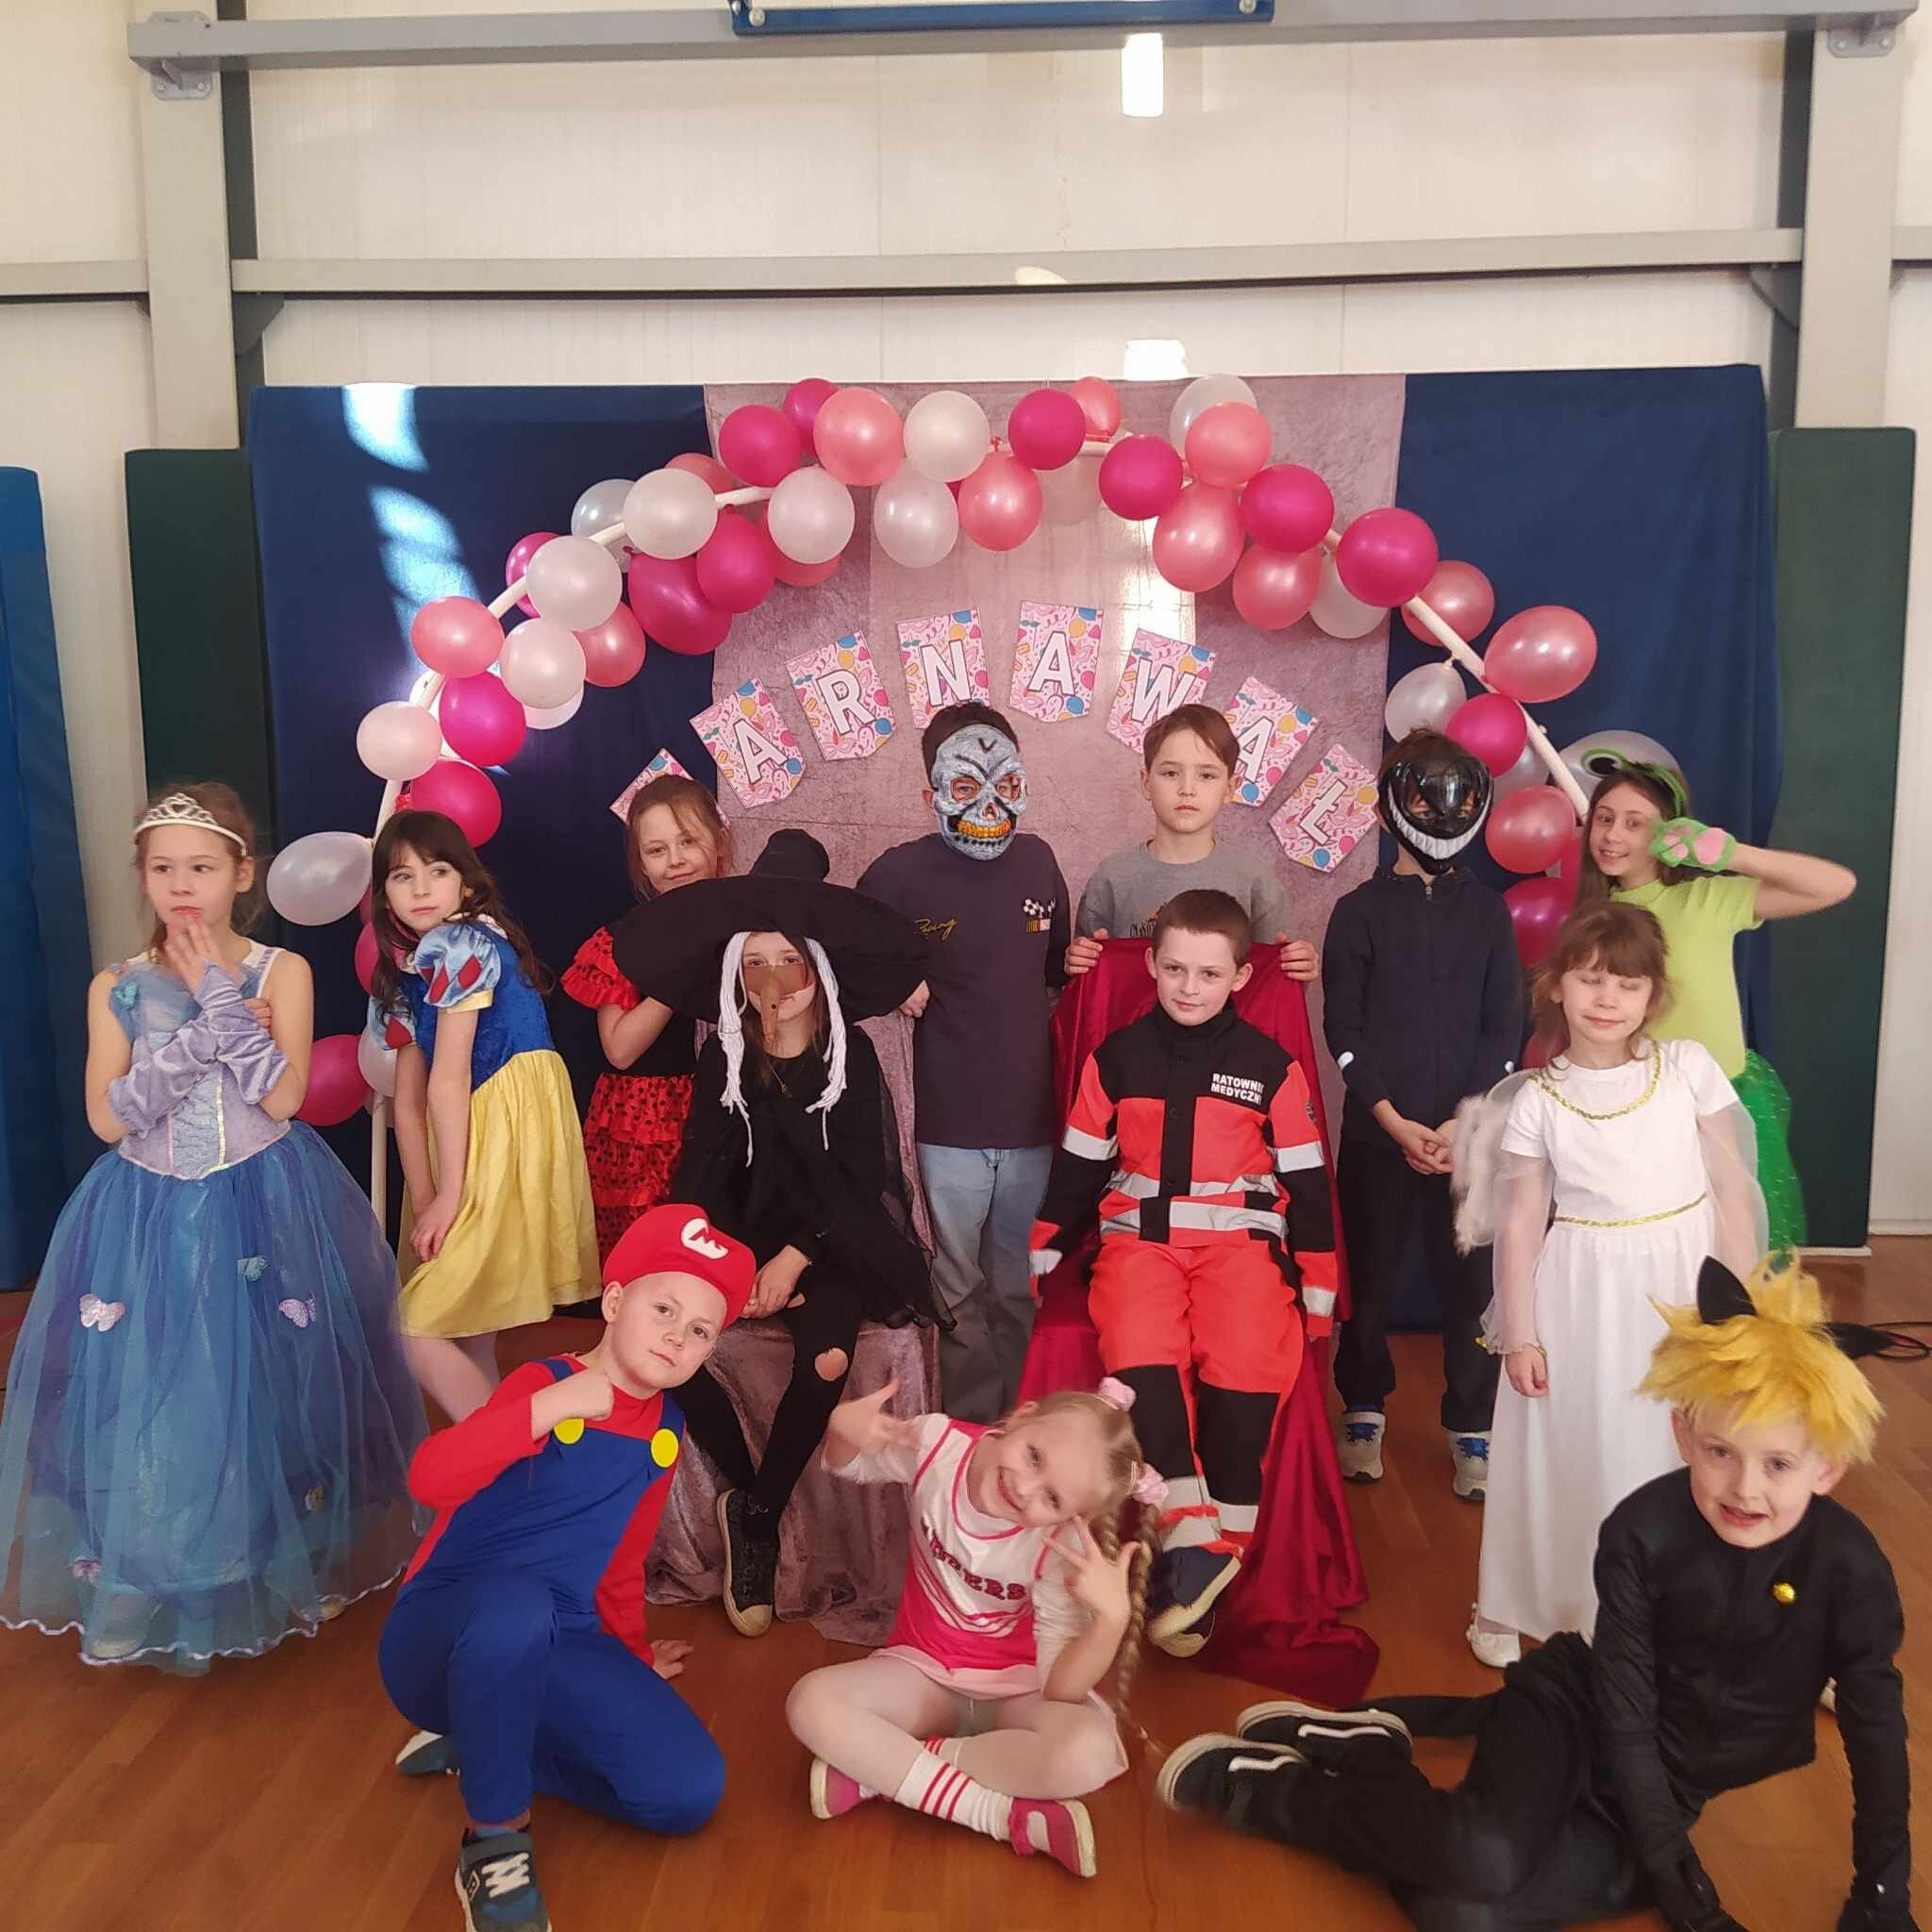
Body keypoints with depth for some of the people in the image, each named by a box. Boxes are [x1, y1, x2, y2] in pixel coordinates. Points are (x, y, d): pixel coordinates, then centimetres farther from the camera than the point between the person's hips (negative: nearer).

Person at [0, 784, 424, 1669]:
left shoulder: (280, 971, -4)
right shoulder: (116, 987, 2)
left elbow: (282, 1096, -14)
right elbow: (108, 1118, -7)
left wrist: (220, 999, -16)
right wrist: (208, 1031, -17)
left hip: (262, 1208, -2)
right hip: (150, 1217, 2)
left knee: (272, 1386, 5)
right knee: (149, 1398, 4)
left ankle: (294, 1564, 25)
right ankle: (151, 1588, 23)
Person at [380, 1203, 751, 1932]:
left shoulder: (666, 1431, 6)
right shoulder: (543, 1382, -13)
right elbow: (431, 1479, -32)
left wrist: (631, 1651, 31)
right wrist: (546, 1408, -39)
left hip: (556, 1646, 6)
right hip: (442, 1634, -6)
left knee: (690, 1791, -11)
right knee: (516, 1604, -42)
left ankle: (481, 1745, 8)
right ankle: (493, 1839, -17)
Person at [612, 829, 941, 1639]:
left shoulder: (851, 1054, -4)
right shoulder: (722, 1058, 2)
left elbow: (860, 1178, -6)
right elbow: (701, 1176, 1)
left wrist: (796, 1258, -15)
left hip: (834, 1241, -2)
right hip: (746, 1238, 2)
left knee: (826, 1357, -30)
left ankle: (756, 1513, -9)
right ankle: (747, 1495, -5)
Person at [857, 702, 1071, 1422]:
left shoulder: (1038, 860, 3)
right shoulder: (901, 872, -9)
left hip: (1035, 1118, 3)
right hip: (951, 1125, -3)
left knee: (1024, 1289, 16)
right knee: (961, 1295, 10)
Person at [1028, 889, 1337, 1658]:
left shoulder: (1271, 1066, 6)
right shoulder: (1115, 1058, 9)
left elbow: (1307, 1183, 10)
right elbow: (1076, 1168, 15)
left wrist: (1317, 1289, 8)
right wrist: (1043, 1261, 15)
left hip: (1241, 1237, -1)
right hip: (1140, 1236, 1)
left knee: (1248, 1363, -27)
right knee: (1140, 1352, -29)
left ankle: (1216, 1548, -11)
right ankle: (1187, 1539, -24)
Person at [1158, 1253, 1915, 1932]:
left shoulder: (1850, 1568, -19)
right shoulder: (1640, 1534, -22)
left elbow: (1877, 1729, -7)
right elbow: (1626, 1717, -18)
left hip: (1667, 1787, 2)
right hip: (1583, 1710, -2)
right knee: (1483, 1864, -34)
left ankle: (1377, 1736, 3)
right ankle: (1275, 1785, -9)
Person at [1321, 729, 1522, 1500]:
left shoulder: (1487, 911, 6)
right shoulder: (1360, 910, 1)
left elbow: (1505, 1026, 2)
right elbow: (1343, 1027, -3)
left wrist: (1464, 1122, -9)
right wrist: (1394, 1120, -12)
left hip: (1469, 1135, 1)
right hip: (1377, 1133, -1)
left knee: (1470, 1283, 4)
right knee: (1369, 1278, 8)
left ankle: (1472, 1428, 18)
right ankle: (1364, 1410, 26)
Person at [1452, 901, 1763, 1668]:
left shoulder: (1688, 1067, -3)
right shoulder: (1536, 1100, -5)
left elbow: (1731, 1186, 1)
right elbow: (1521, 1222, -2)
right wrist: (1519, 1332, -3)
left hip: (1684, 1288, 1)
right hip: (1582, 1295, 0)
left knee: (1684, 1455, 9)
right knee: (1572, 1453, 9)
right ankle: (1516, 1607, 28)